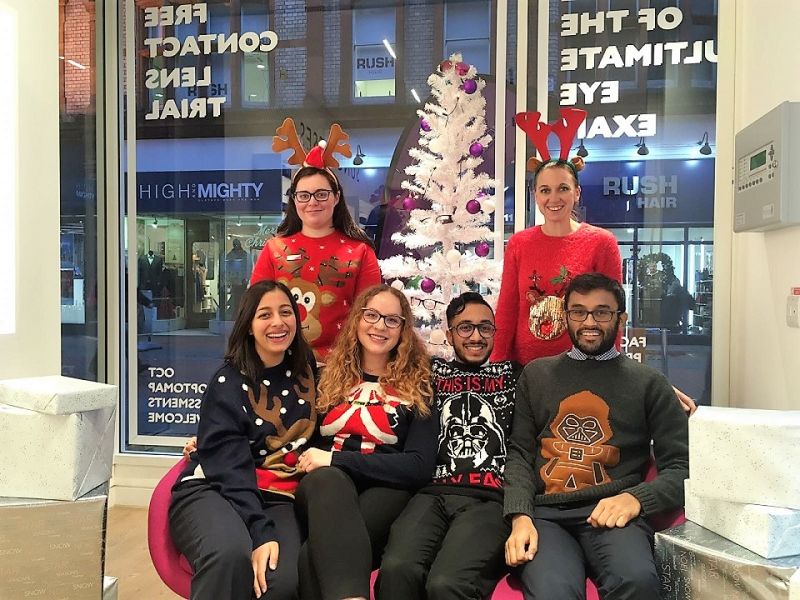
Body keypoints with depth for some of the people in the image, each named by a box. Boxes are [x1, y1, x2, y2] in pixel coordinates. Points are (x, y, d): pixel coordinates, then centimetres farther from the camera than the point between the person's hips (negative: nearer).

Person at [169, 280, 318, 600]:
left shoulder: (308, 371, 8)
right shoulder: (228, 382, -5)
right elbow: (229, 467, -14)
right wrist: (260, 533, -26)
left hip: (278, 498, 3)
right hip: (213, 490, -3)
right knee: (230, 554, -37)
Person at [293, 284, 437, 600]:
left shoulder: (417, 385, 8)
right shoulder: (328, 375, 17)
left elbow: (419, 467, -4)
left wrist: (336, 459, -12)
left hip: (384, 491, -2)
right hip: (324, 486, 2)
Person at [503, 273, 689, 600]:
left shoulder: (648, 382, 14)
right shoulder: (535, 374, 20)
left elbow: (681, 467, 8)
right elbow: (520, 454, 13)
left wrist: (636, 498, -12)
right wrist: (520, 516, -5)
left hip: (611, 513, 1)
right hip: (545, 513, 0)